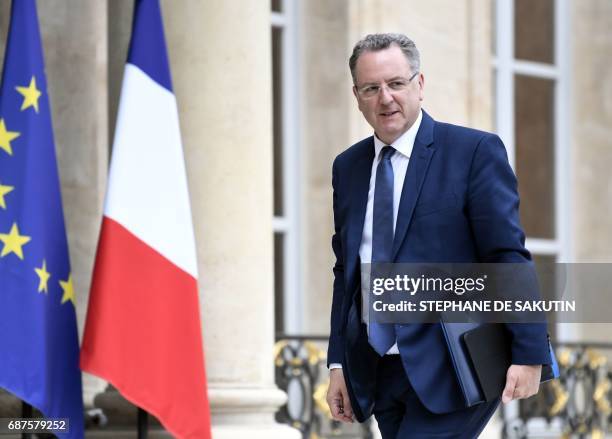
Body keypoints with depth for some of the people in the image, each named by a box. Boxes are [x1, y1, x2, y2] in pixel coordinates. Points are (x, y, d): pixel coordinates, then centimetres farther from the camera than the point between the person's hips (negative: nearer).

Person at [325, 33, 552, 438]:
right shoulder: (348, 167, 13)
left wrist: (528, 354, -14)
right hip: (377, 373, 6)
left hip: (450, 371, -6)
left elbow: (510, 259, -9)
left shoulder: (475, 151, -5)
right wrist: (339, 363, 13)